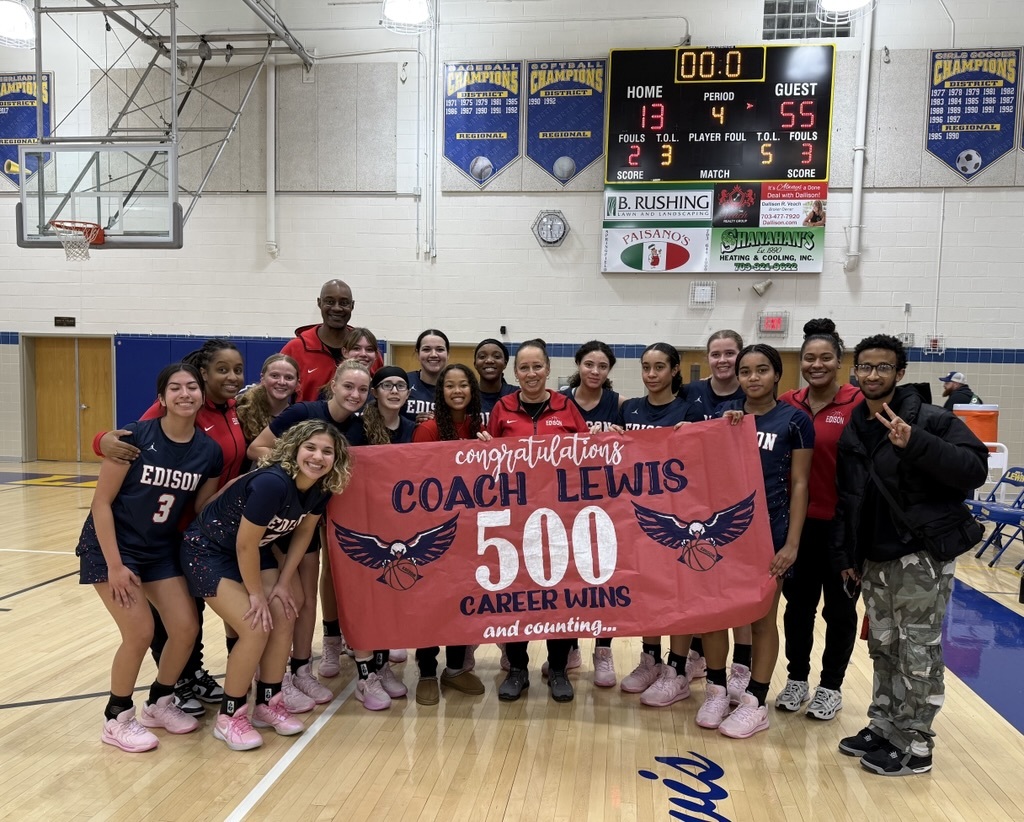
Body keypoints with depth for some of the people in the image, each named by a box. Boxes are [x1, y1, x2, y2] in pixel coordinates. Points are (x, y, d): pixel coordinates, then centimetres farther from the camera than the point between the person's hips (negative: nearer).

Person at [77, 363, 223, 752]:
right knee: (140, 632, -12)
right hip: (111, 546, -5)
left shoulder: (210, 452, -9)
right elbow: (101, 502, -16)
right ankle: (117, 718, 13)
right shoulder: (135, 437, -21)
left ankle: (159, 703, 25)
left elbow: (201, 510, 2)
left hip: (161, 549, 5)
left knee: (186, 628, -1)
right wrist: (114, 565, -18)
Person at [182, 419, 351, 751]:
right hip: (207, 551, -7)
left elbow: (303, 532, 2)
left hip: (254, 551, 7)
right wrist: (256, 593, -15)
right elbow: (244, 544, -28)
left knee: (284, 618, 0)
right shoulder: (272, 483, -36)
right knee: (256, 628, -14)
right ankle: (229, 716, 6)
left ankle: (268, 704, 19)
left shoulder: (321, 489, -13)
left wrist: (283, 583, 0)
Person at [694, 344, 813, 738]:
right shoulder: (724, 413, 6)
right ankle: (717, 690, 26)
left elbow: (799, 485, -4)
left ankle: (756, 702, 22)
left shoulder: (794, 420, -3)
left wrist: (792, 543, -10)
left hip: (768, 527, -3)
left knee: (762, 617, 9)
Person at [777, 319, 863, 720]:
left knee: (839, 607, 13)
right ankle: (797, 679, 32)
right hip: (799, 520, 3)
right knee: (798, 603, 15)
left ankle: (831, 686, 30)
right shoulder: (787, 404, 2)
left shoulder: (858, 403, -9)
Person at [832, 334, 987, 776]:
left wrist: (915, 443, -30)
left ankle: (914, 746, 14)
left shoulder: (929, 419, -9)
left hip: (923, 557, -6)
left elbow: (975, 468, -20)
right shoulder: (853, 430, 10)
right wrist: (845, 554, 13)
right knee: (883, 649, 16)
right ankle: (883, 727, 29)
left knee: (918, 654, 2)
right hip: (874, 560, 6)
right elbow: (847, 500, 15)